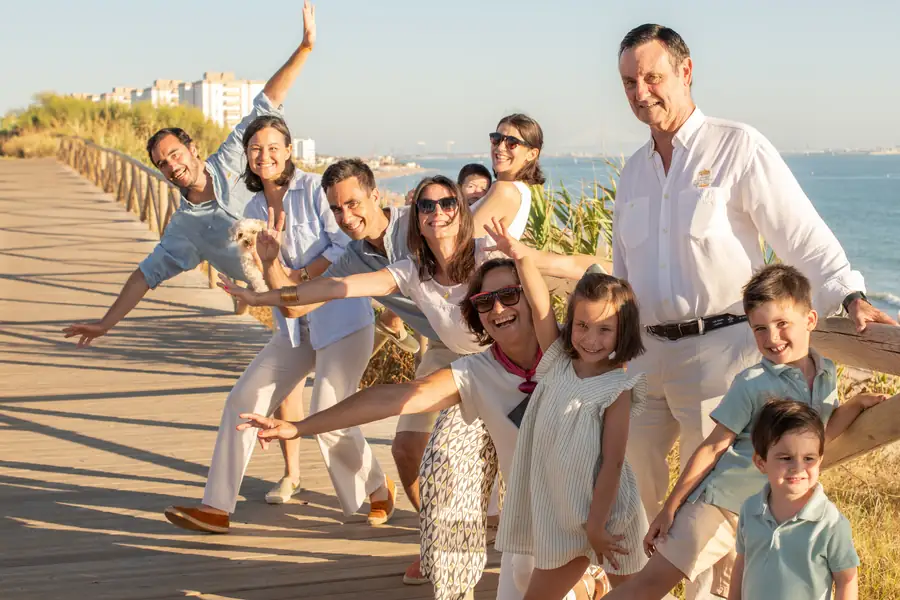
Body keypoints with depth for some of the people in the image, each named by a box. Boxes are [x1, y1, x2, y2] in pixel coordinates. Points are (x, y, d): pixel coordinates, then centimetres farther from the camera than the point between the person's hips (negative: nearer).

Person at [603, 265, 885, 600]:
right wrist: (670, 508, -11)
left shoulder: (826, 375, 4)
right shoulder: (752, 384, -14)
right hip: (722, 503, -6)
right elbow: (714, 447, -11)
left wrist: (858, 405, 4)